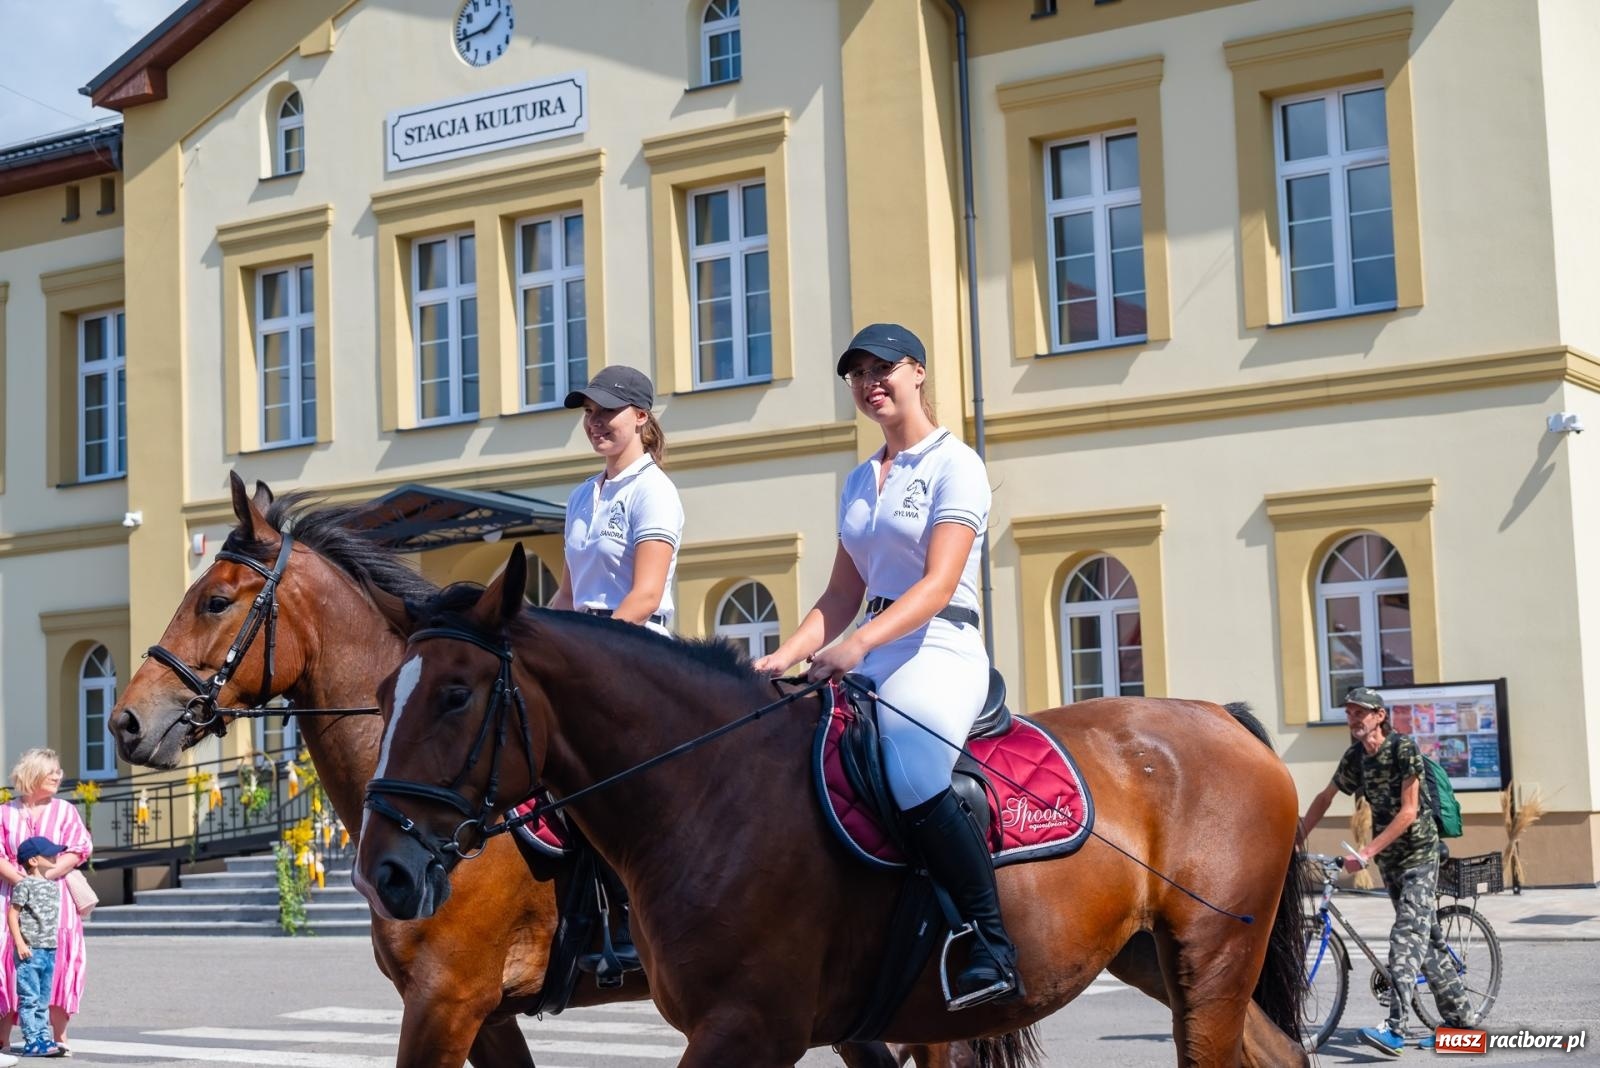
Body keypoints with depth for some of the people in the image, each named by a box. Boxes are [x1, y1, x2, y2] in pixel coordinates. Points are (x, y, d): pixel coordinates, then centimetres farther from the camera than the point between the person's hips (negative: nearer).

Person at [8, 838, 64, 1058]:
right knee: (30, 998, -5)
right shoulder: (25, 885, -8)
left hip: (49, 951, 7)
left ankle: (43, 1038, 15)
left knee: (44, 1000, 11)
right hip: (30, 951, -7)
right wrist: (20, 943, -16)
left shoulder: (53, 885, 14)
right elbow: (12, 914, -10)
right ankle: (32, 1042, -4)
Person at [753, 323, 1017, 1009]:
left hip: (939, 650, -8)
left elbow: (938, 584, -15)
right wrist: (785, 657, 2)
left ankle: (994, 951, -27)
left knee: (913, 777, -33)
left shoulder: (955, 465, -3)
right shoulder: (859, 483, 19)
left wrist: (859, 643, -29)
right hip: (871, 659, 8)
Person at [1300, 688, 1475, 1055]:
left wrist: (1367, 852, -26)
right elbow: (1325, 798, 15)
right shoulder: (1355, 756, 2)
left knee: (1407, 934, -18)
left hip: (1418, 854, -7)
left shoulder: (1403, 748, -17)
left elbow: (1408, 812, -21)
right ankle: (1460, 1018, 22)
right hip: (1388, 858, 7)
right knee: (1427, 936, 12)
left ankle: (1395, 1028, -27)